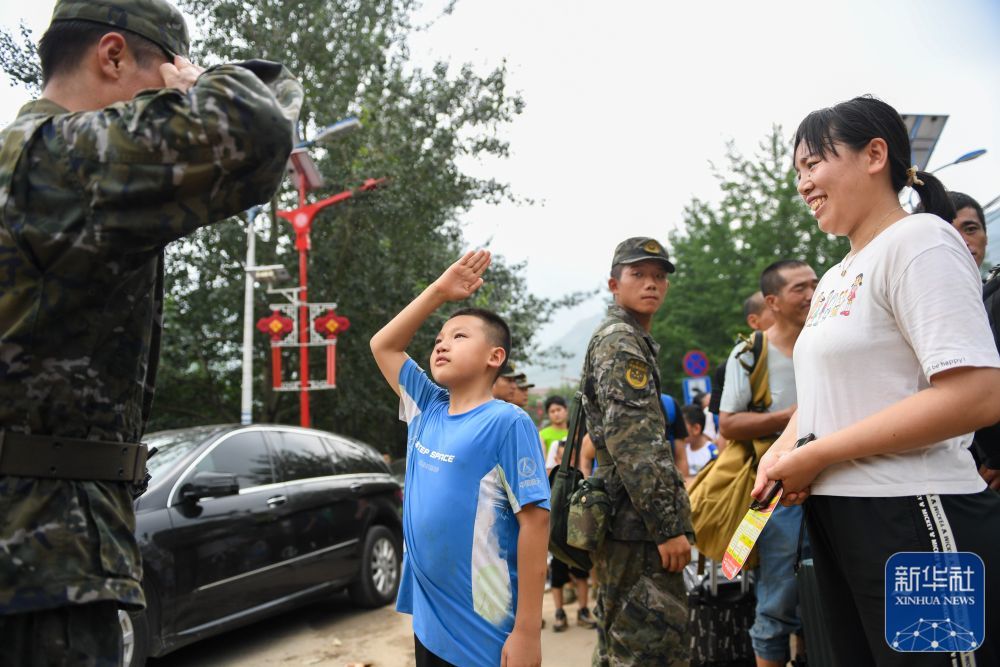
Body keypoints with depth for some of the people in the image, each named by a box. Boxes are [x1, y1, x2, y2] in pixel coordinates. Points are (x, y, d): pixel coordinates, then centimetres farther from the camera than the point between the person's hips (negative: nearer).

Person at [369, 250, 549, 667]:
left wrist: (528, 631, -18)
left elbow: (535, 521, -16)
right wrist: (439, 291, 4)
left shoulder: (507, 423, -14)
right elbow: (383, 345, 14)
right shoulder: (427, 410, 5)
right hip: (427, 624, 6)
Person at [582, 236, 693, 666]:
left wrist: (669, 520, 24)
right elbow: (634, 445, -21)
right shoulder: (621, 343, -10)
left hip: (627, 520, 11)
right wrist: (670, 526, -21)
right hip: (638, 522, -11)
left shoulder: (631, 341, 22)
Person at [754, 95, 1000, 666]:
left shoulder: (919, 239, -11)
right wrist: (782, 450, 1)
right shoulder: (835, 278, 14)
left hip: (914, 519, -8)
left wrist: (816, 456, -18)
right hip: (834, 516, 8)